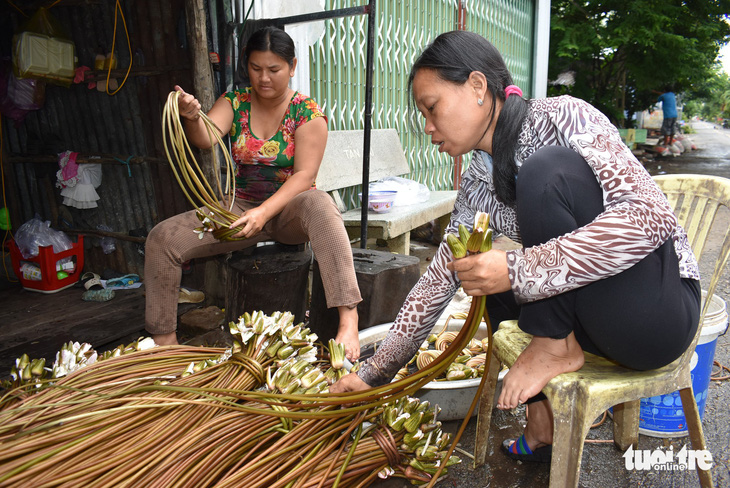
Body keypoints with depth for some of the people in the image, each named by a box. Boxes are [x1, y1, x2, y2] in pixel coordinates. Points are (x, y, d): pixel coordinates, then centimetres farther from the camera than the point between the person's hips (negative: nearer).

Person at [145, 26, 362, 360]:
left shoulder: (307, 113, -5)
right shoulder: (234, 103, 4)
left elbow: (305, 175, -16)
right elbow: (206, 138, -16)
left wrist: (265, 211, -30)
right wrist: (191, 118, -40)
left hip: (289, 209, -3)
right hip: (241, 208, 4)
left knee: (319, 205, -39)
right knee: (162, 238, -14)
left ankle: (349, 322, -47)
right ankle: (164, 340, -2)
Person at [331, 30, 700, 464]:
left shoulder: (562, 117, -14)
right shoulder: (478, 187, 5)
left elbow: (652, 217, -25)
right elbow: (438, 282, 8)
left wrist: (517, 271, -29)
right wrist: (373, 373, 9)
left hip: (662, 305, -7)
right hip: (590, 313, 8)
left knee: (548, 169, -23)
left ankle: (557, 347, -10)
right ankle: (545, 418, 7)